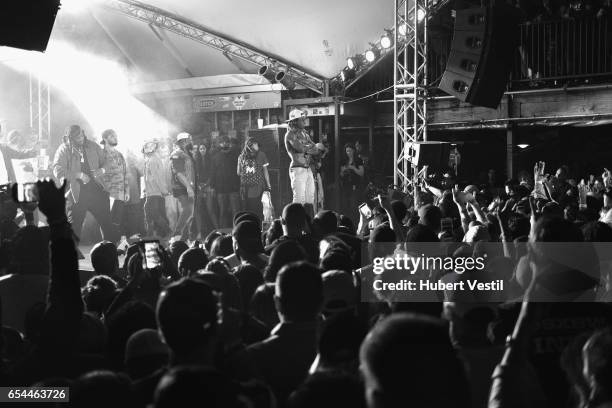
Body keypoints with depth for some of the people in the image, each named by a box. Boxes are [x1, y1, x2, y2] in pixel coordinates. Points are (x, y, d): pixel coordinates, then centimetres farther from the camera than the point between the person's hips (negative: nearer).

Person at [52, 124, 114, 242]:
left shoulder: (92, 146, 9)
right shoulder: (64, 150, -3)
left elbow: (106, 162, 17)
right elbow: (58, 171, -14)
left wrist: (102, 170, -6)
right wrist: (79, 175, -21)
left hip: (97, 189, 3)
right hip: (77, 194, -3)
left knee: (106, 222, 5)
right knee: (74, 226, 2)